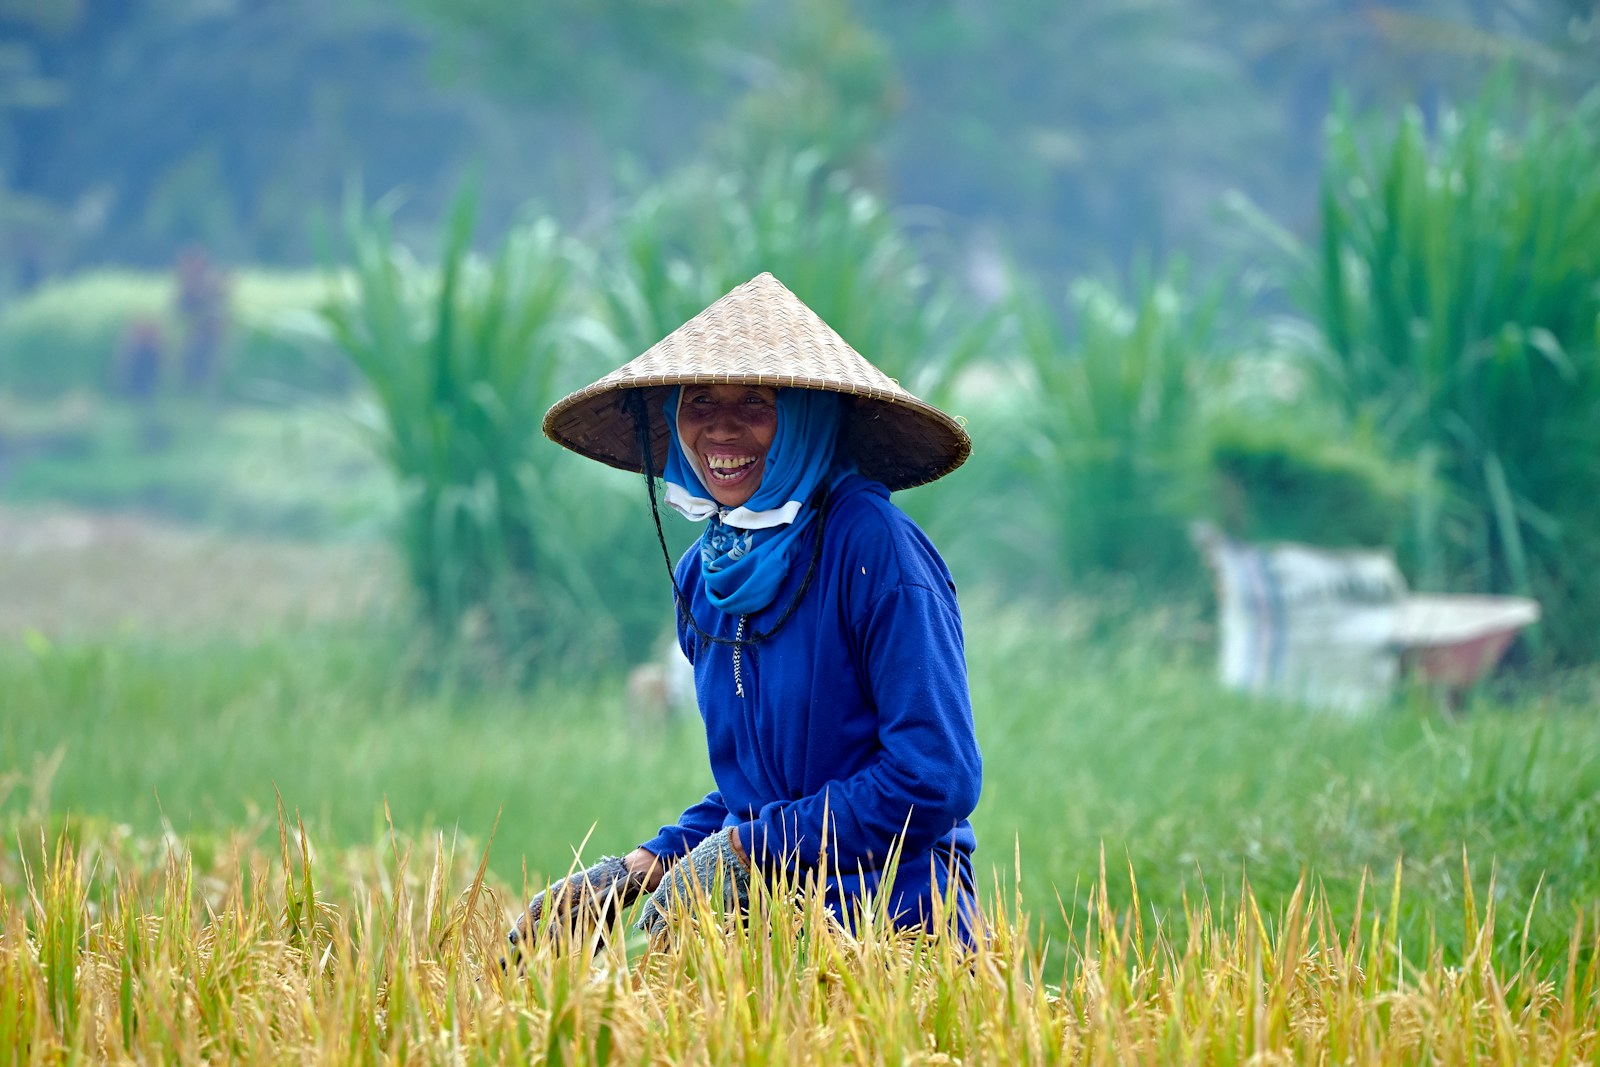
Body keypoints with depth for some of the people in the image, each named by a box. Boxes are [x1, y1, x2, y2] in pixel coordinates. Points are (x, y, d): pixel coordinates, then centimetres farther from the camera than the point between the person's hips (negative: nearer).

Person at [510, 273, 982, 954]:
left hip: (892, 919, -7)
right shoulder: (703, 578, 12)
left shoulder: (871, 547, -12)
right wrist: (650, 863, 5)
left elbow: (935, 781, -16)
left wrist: (748, 849, -14)